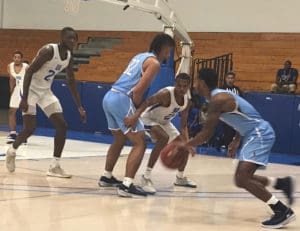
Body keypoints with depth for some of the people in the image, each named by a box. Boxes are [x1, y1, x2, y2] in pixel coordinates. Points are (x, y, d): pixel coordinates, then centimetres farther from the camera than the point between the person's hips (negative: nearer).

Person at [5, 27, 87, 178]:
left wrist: (79, 107, 7)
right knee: (30, 128, -11)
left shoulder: (69, 56, 0)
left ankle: (55, 167, 0)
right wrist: (24, 99, -30)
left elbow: (71, 82, 10)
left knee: (62, 126, -4)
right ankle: (12, 151, 21)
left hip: (46, 91, 7)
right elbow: (29, 72, -25)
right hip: (31, 89, -7)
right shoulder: (48, 50, -23)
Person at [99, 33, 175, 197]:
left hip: (110, 97, 9)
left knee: (119, 140, 27)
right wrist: (138, 109, 1)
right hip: (121, 100, -9)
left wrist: (137, 106, 21)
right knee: (140, 143, -6)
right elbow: (138, 90, -15)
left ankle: (106, 177, 38)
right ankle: (126, 185, -14)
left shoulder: (140, 56, 22)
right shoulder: (154, 63, -5)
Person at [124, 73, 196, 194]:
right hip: (148, 119, -8)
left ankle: (180, 177, 30)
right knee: (164, 138, -35)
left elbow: (183, 125, -2)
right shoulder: (166, 94, -33)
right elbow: (147, 102, -47)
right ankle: (146, 177, -29)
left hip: (164, 122, 8)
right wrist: (135, 116, -63)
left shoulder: (187, 101, -10)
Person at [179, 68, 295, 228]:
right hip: (254, 135, 10)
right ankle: (282, 183, 22)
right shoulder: (221, 96, 14)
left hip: (260, 135, -10)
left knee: (242, 179, -18)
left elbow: (207, 133, -18)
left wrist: (186, 145, -6)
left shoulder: (218, 100, -17)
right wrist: (236, 141, 22)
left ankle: (283, 211, -15)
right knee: (242, 179, 13)